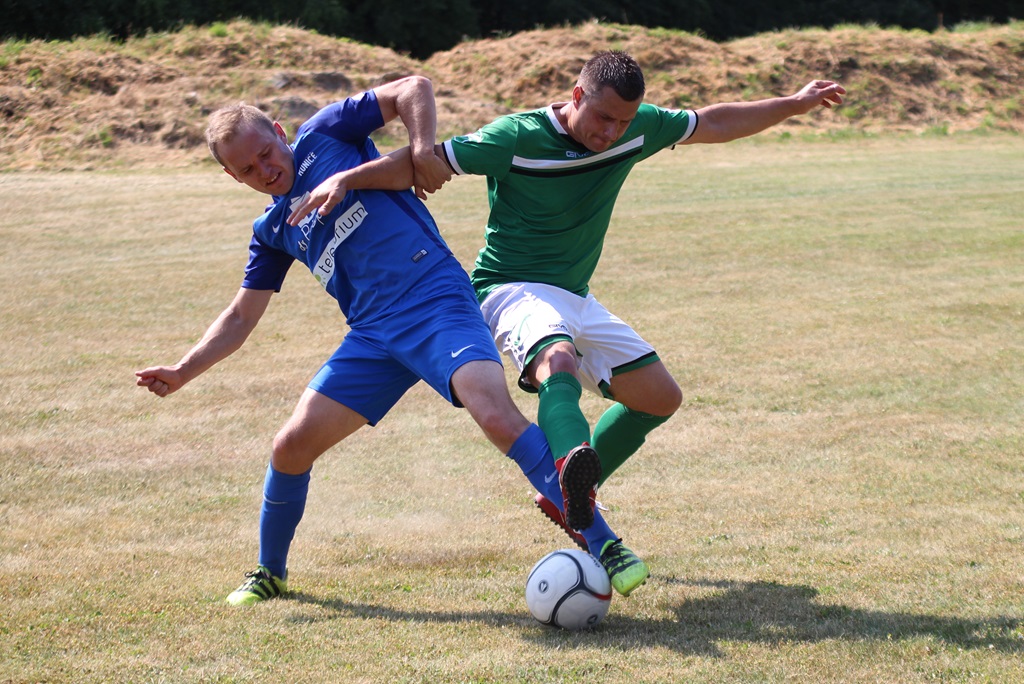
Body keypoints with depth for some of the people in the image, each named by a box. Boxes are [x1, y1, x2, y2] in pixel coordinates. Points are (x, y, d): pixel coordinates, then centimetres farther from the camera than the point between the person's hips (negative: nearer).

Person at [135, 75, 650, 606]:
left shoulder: (322, 134, 6)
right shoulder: (272, 230, 20)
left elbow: (414, 89, 1)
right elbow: (242, 315, 24)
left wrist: (421, 152, -16)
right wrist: (183, 371, 15)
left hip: (436, 300, -6)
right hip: (374, 335, 6)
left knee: (496, 415, -27)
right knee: (291, 448, 0)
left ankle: (604, 544, -26)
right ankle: (269, 574, 25)